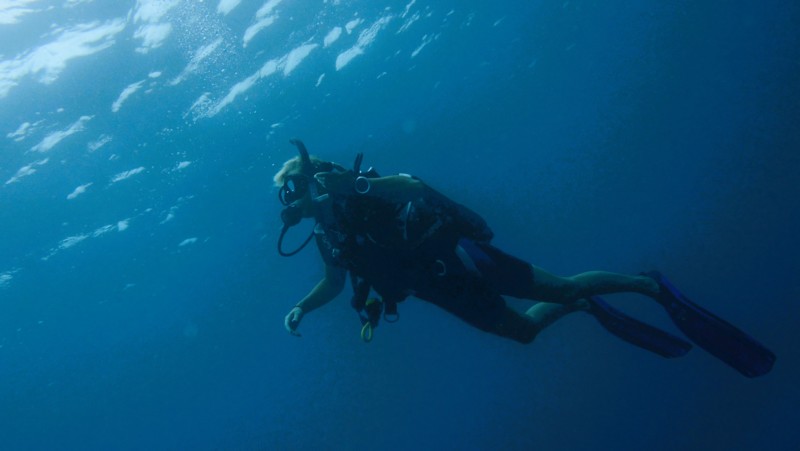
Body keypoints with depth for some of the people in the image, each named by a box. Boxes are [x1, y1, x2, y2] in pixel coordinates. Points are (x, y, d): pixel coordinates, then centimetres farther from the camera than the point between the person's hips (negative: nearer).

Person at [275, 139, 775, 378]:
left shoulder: (351, 193, -10)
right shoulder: (327, 237, 12)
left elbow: (412, 186, -24)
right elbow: (334, 284, 25)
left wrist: (355, 186, -38)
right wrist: (301, 308, 10)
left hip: (446, 250, -7)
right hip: (440, 287, 7)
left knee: (559, 288, -9)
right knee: (522, 328, 12)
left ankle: (651, 285, 6)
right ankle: (589, 308, 30)